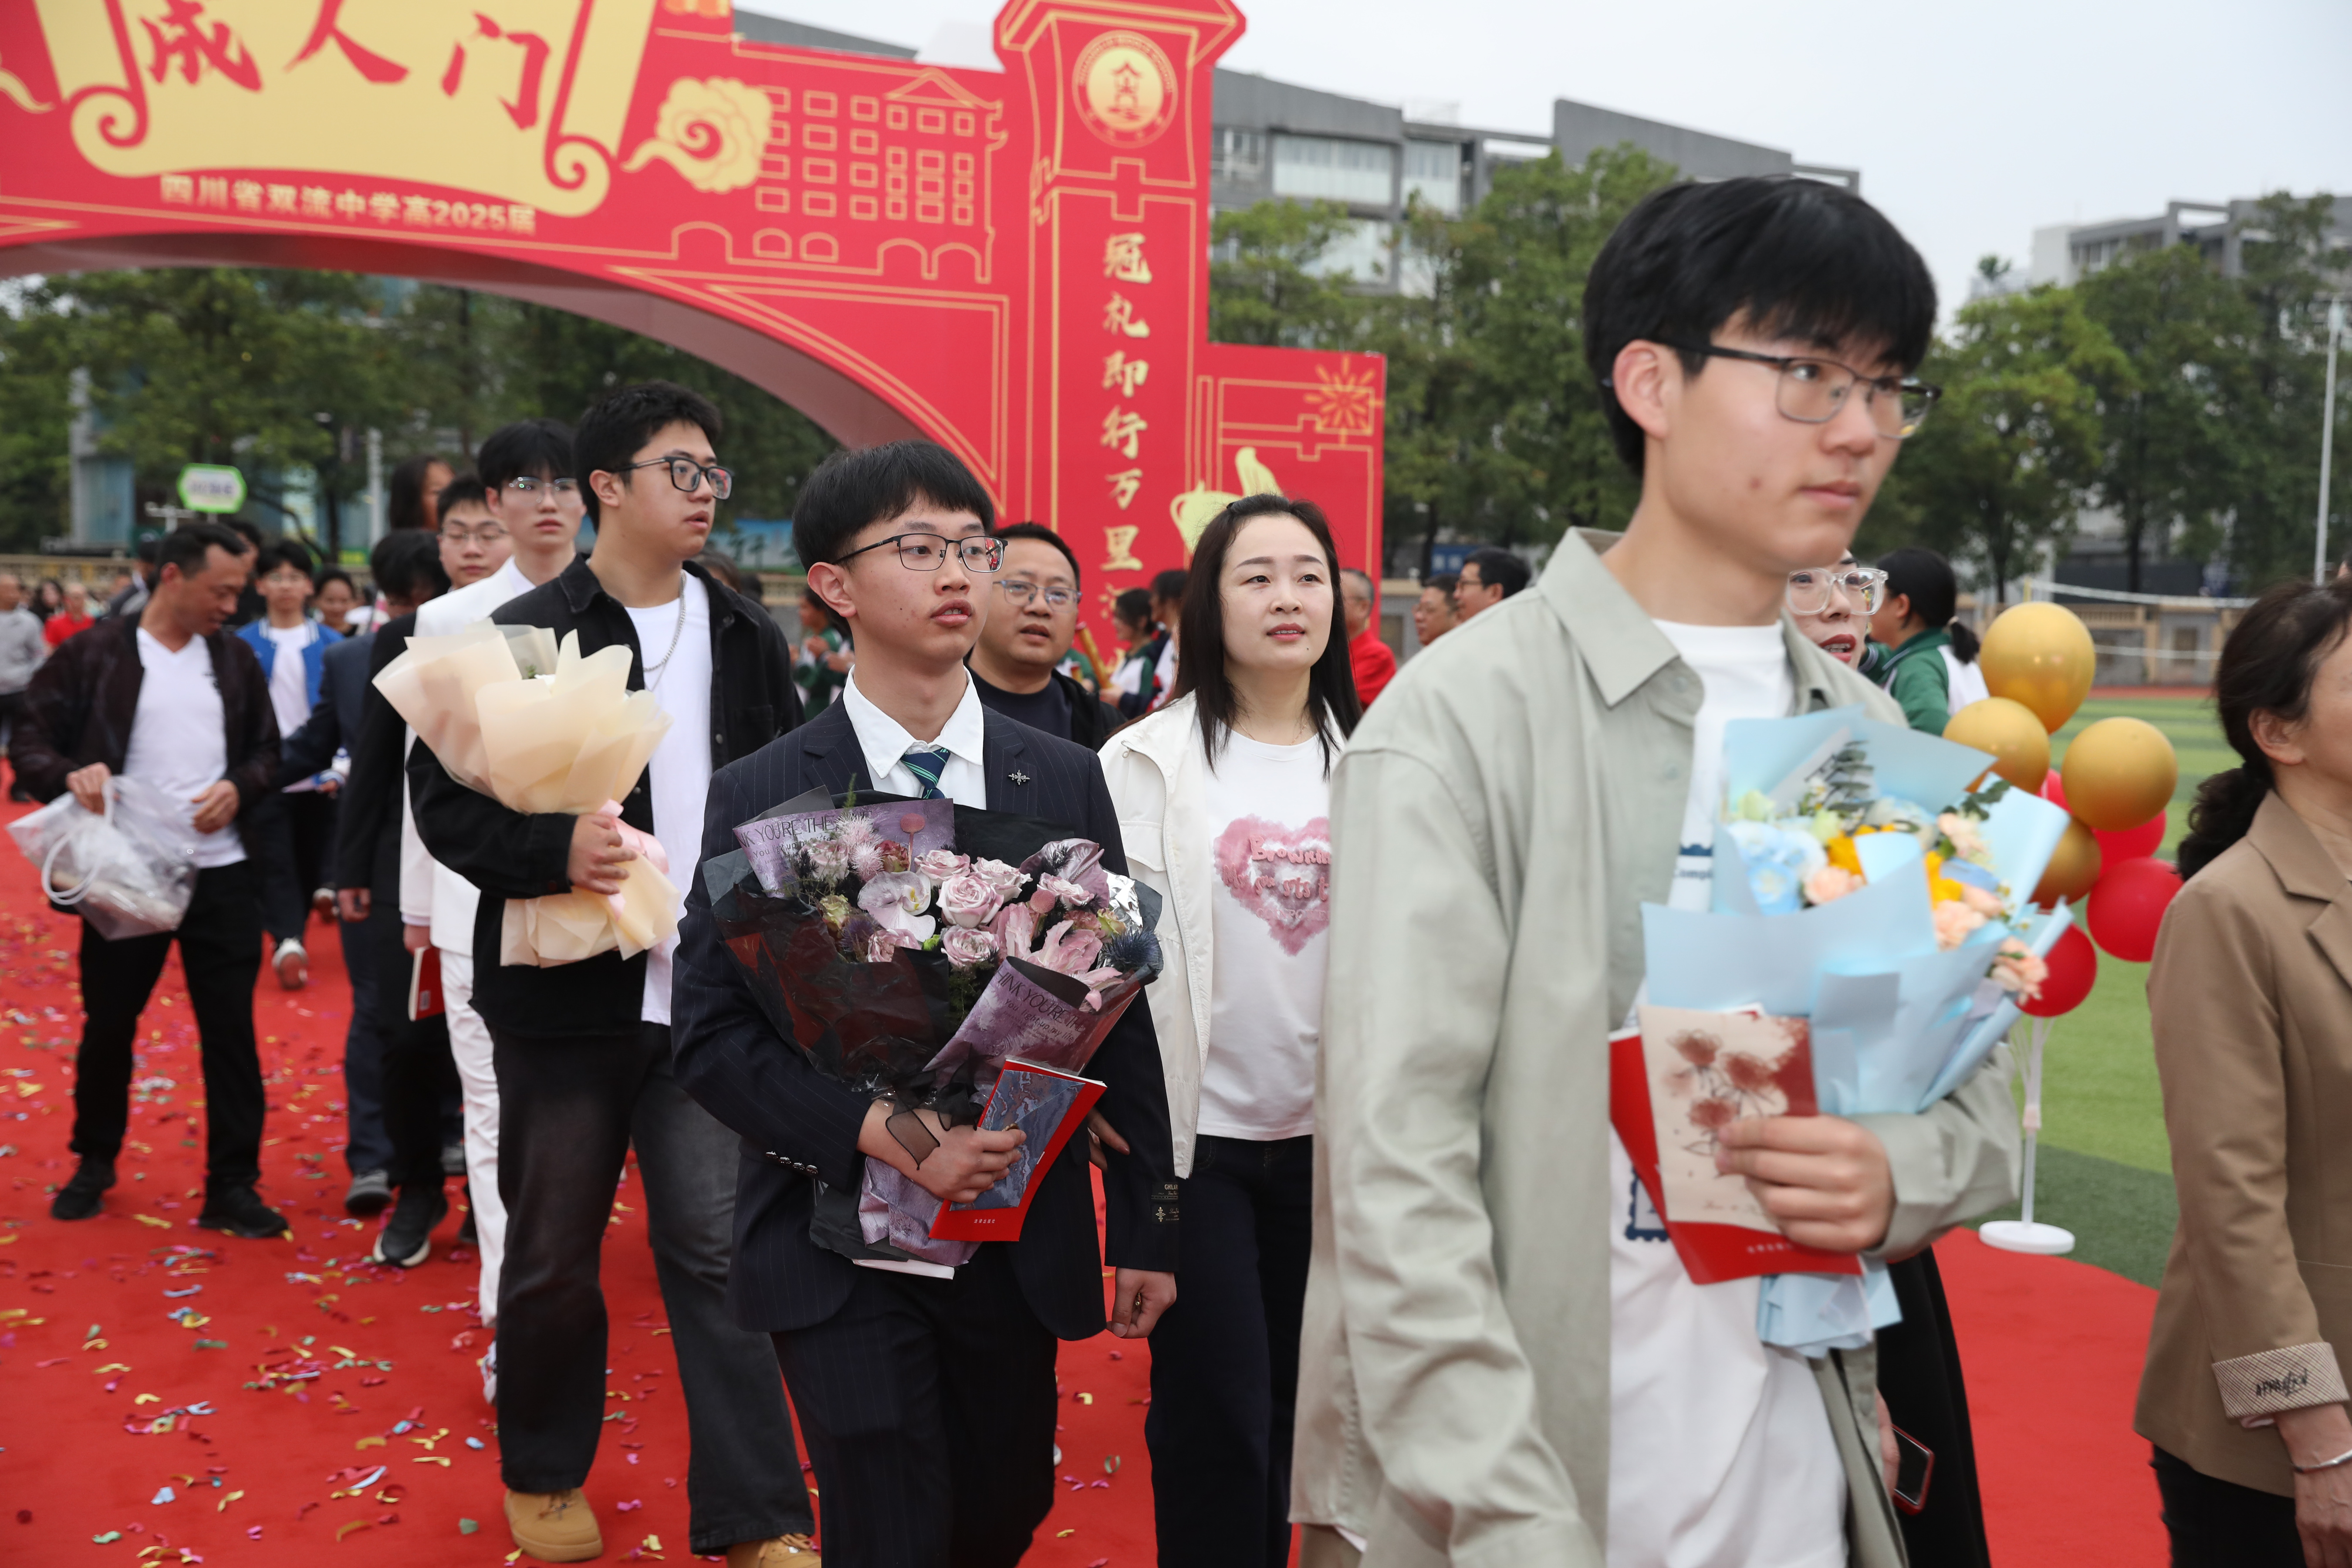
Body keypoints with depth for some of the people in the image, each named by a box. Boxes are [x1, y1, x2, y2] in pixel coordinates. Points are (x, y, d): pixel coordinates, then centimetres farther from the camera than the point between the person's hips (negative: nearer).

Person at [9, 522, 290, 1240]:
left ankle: (232, 1187, 9)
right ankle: (94, 1162, 34)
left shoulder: (235, 660, 8)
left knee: (230, 1030, 1)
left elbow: (267, 751, 14)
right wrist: (70, 775, -21)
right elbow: (28, 741, -1)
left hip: (221, 873, 2)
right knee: (108, 1024, 11)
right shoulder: (92, 656, -2)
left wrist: (238, 787, -7)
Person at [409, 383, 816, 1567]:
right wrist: (555, 849, -23)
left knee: (716, 1245, 0)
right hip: (567, 992, -1)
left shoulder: (745, 636, 7)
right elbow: (444, 798, -6)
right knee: (553, 1251, 14)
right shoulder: (527, 635, -5)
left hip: (709, 993, 2)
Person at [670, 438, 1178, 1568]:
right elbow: (710, 1038, -8)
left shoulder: (1065, 783, 2)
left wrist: (1145, 1223, 2)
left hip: (1019, 1245, 3)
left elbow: (1118, 1009, 3)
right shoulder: (760, 798, -5)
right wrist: (879, 1130, -22)